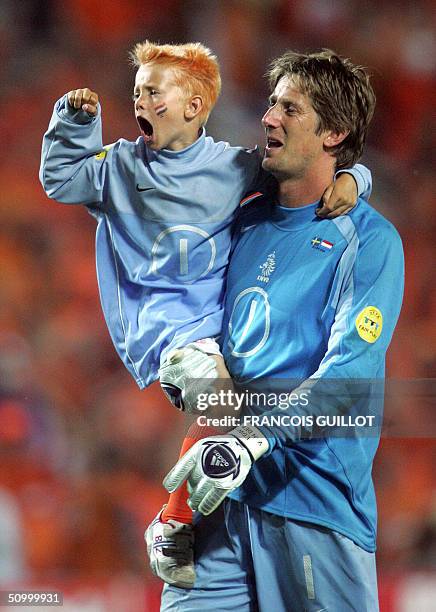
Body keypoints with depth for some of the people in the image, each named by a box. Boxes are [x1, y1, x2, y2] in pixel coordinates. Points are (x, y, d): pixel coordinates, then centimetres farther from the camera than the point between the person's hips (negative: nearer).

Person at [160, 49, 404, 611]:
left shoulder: (368, 240, -4)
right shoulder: (249, 222, 15)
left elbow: (349, 373, -15)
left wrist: (252, 438, -25)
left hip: (318, 502, -5)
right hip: (227, 493, 5)